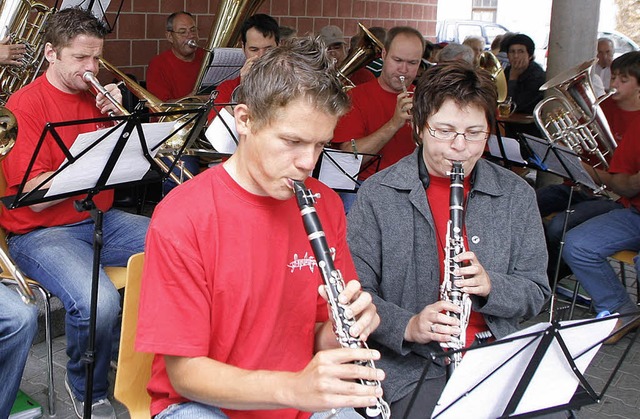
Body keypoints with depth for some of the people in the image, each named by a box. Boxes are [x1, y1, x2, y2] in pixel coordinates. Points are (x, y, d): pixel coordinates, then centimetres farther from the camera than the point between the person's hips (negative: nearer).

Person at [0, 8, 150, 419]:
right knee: (98, 302, -34)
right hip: (41, 232, -6)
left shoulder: (97, 96, 10)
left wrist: (118, 117, -6)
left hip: (103, 220, 7)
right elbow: (38, 198, -16)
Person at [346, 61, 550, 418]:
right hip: (413, 366, -3)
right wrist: (407, 326, -21)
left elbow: (536, 292, 8)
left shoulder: (516, 195, 7)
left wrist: (489, 285, -13)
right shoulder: (378, 195, -2)